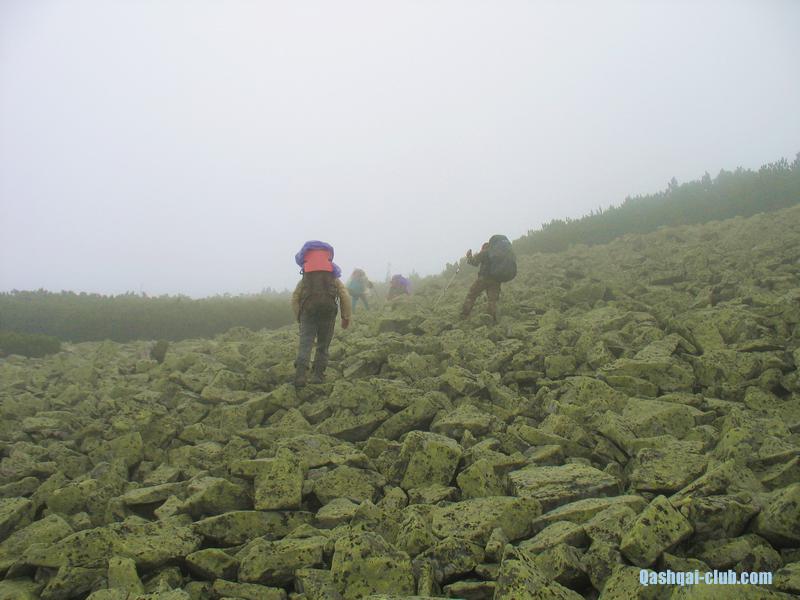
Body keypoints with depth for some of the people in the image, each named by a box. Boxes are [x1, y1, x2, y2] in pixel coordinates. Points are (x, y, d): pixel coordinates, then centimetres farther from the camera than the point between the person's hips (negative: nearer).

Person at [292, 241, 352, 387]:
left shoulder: (304, 280, 21)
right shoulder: (334, 280, 20)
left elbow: (294, 299, 9)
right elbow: (345, 297, 7)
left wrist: (299, 318, 14)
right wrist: (346, 317, 8)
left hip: (308, 310, 0)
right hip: (329, 309, 0)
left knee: (305, 344, -4)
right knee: (323, 345, 12)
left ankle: (300, 375, -22)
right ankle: (317, 375, 10)